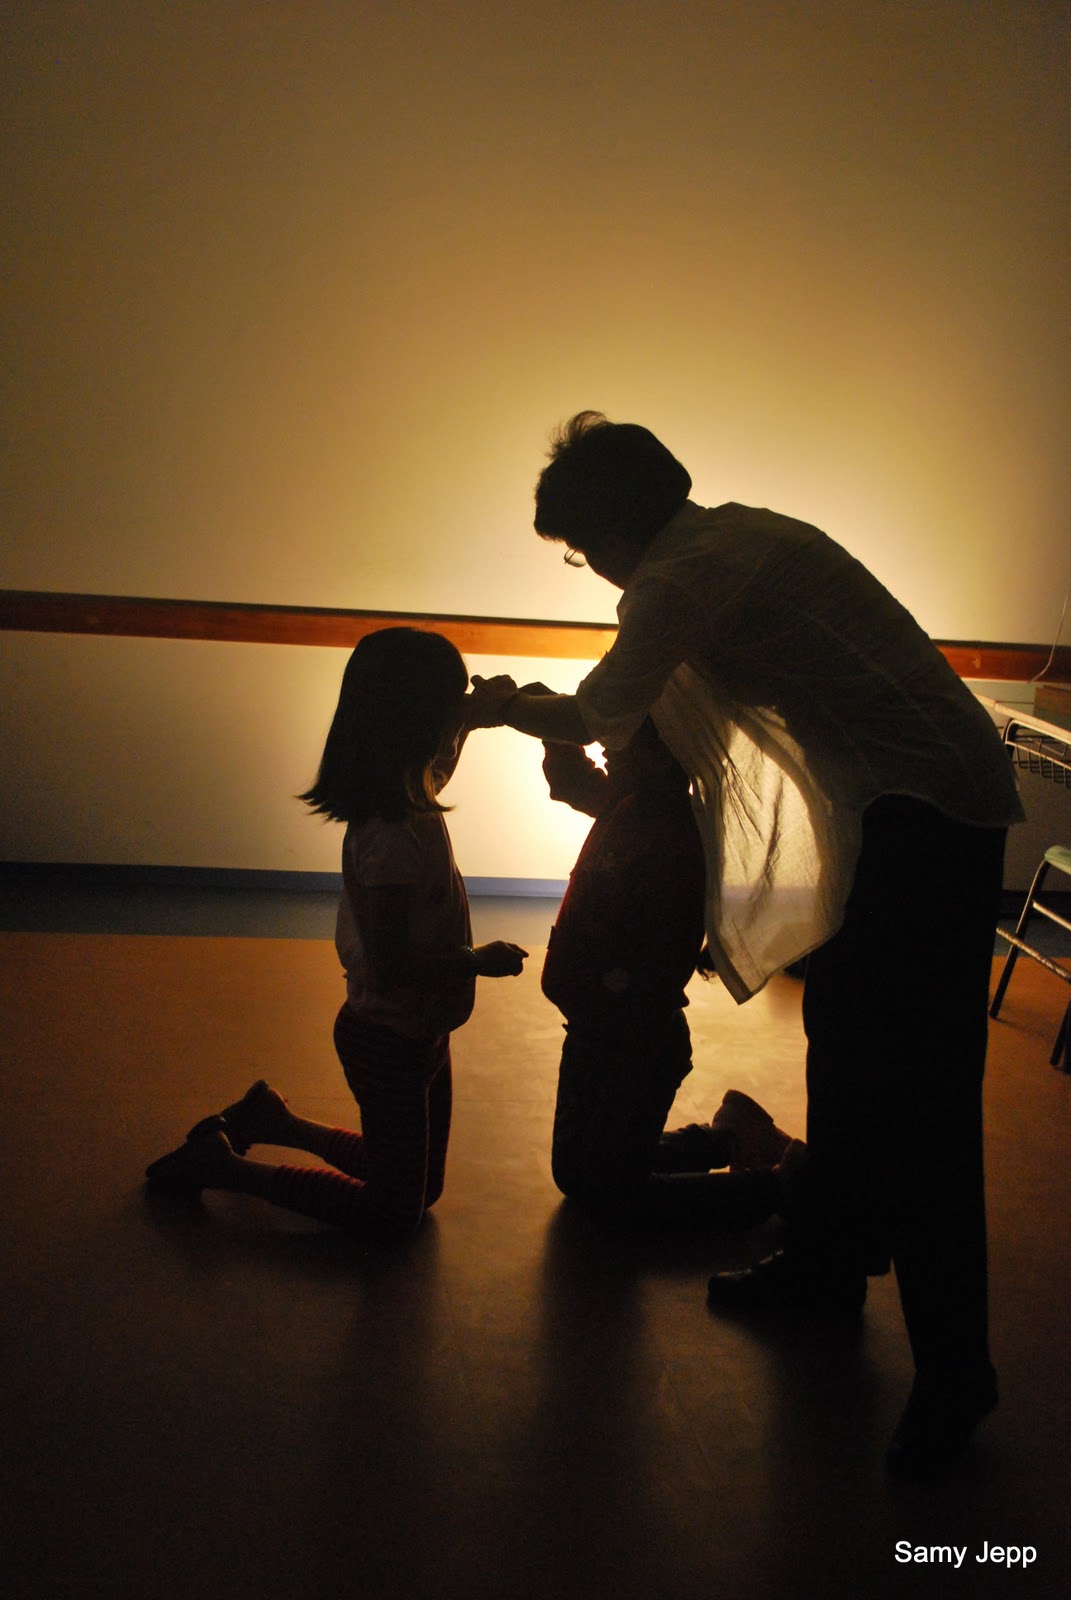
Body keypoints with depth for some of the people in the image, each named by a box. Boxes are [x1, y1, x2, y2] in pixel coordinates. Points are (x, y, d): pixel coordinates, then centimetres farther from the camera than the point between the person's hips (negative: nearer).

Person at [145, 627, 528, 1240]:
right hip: (390, 1039, -9)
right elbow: (391, 968, -29)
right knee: (395, 1217, 8)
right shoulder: (392, 837, -30)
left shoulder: (412, 803, -3)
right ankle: (221, 1165, 12)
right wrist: (479, 961, -18)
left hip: (421, 1031, 9)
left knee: (421, 1186, 24)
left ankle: (272, 1119, 31)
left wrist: (472, 720, 7)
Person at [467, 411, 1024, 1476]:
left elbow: (593, 718, -3)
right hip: (897, 804, 10)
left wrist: (502, 707, 14)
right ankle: (828, 1265, 34)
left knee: (916, 1096, -8)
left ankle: (953, 1374, 1)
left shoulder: (682, 578, -15)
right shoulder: (739, 535, 15)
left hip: (929, 816, -10)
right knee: (841, 1043, 18)